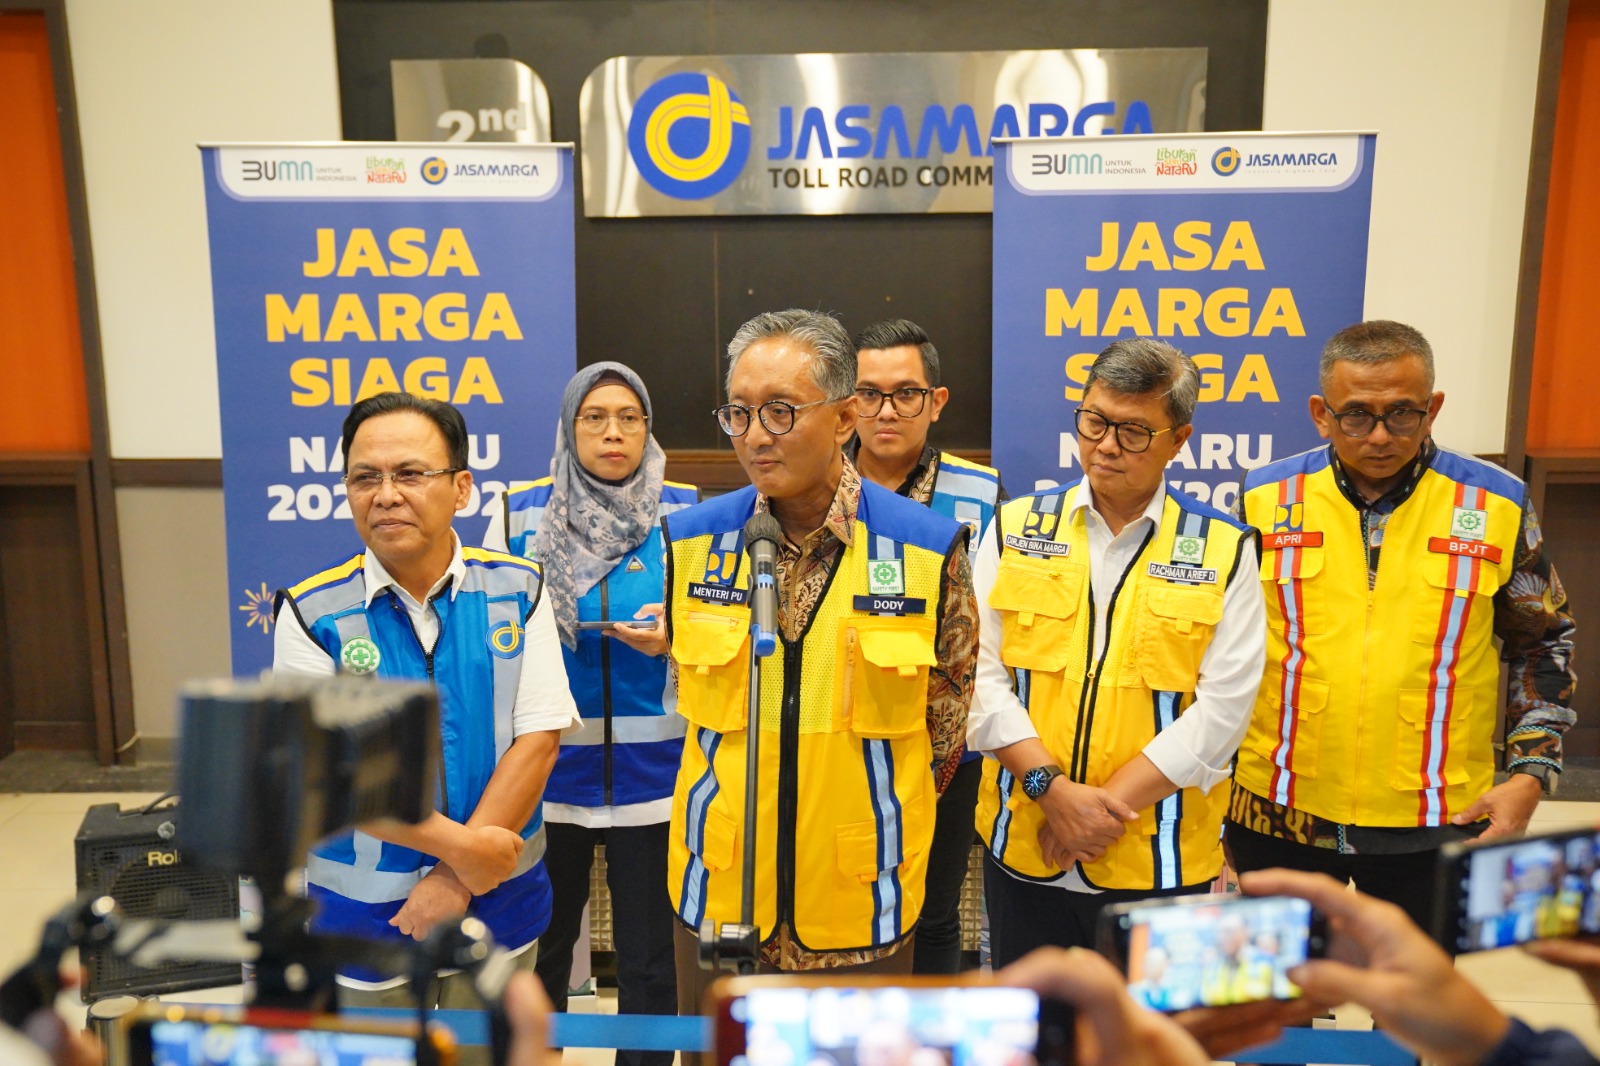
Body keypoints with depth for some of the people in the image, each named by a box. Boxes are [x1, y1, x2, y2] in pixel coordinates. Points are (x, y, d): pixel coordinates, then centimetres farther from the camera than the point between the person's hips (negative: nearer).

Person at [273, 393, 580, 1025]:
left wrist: (457, 879, -15)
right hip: (365, 905, -1)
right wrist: (462, 845, -18)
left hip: (499, 900, 1)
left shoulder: (517, 589, -6)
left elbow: (538, 737, -11)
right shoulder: (312, 612, -10)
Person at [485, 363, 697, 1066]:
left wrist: (675, 638, -15)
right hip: (546, 769, 1)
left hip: (651, 770, -1)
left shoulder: (686, 515, -1)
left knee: (648, 959, 8)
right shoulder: (519, 515, 2)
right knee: (540, 947, 17)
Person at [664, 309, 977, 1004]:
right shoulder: (689, 541, -4)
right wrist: (737, 802, 8)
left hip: (860, 901, -2)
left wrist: (870, 814, 4)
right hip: (717, 891, 2)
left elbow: (947, 715, 1)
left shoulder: (930, 549, -10)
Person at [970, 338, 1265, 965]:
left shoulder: (1224, 552, -1)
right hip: (1023, 847, 2)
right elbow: (981, 673, -2)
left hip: (1159, 862, -1)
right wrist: (1052, 787, -13)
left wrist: (1109, 805, -13)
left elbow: (1222, 707, -7)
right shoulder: (1016, 530, 3)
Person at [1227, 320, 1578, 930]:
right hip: (1278, 813, 1)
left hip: (1434, 822, 0)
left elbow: (1543, 646, 8)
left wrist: (1530, 775, -1)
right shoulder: (1266, 498, -3)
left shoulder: (1496, 505, -3)